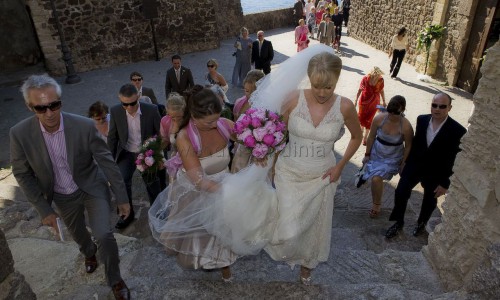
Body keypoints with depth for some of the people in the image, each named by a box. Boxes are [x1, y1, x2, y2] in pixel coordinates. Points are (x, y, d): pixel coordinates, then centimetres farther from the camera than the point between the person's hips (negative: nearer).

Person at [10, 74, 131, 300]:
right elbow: (23, 174, -7)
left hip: (92, 188, -3)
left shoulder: (84, 126, -27)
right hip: (62, 197, 3)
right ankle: (89, 253, 62)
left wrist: (122, 197, -12)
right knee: (78, 235, 25)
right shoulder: (20, 133, -21)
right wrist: (43, 209, -7)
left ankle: (115, 281, 12)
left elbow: (106, 161, -17)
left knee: (104, 235, -16)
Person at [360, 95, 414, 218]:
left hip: (392, 157, -3)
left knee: (376, 179, -12)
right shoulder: (379, 118, -19)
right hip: (376, 154, 3)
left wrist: (403, 163, -2)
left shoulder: (406, 126, -24)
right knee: (376, 178, 9)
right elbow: (371, 137, -5)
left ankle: (376, 206, 14)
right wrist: (367, 155, 4)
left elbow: (408, 146, -10)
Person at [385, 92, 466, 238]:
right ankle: (399, 222, 26)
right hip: (414, 166, 3)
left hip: (435, 173, -2)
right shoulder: (422, 119, -9)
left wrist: (446, 183, -14)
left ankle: (421, 223, 46)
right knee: (400, 193, 2)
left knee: (429, 201, 19)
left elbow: (456, 160, -17)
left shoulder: (457, 131, -23)